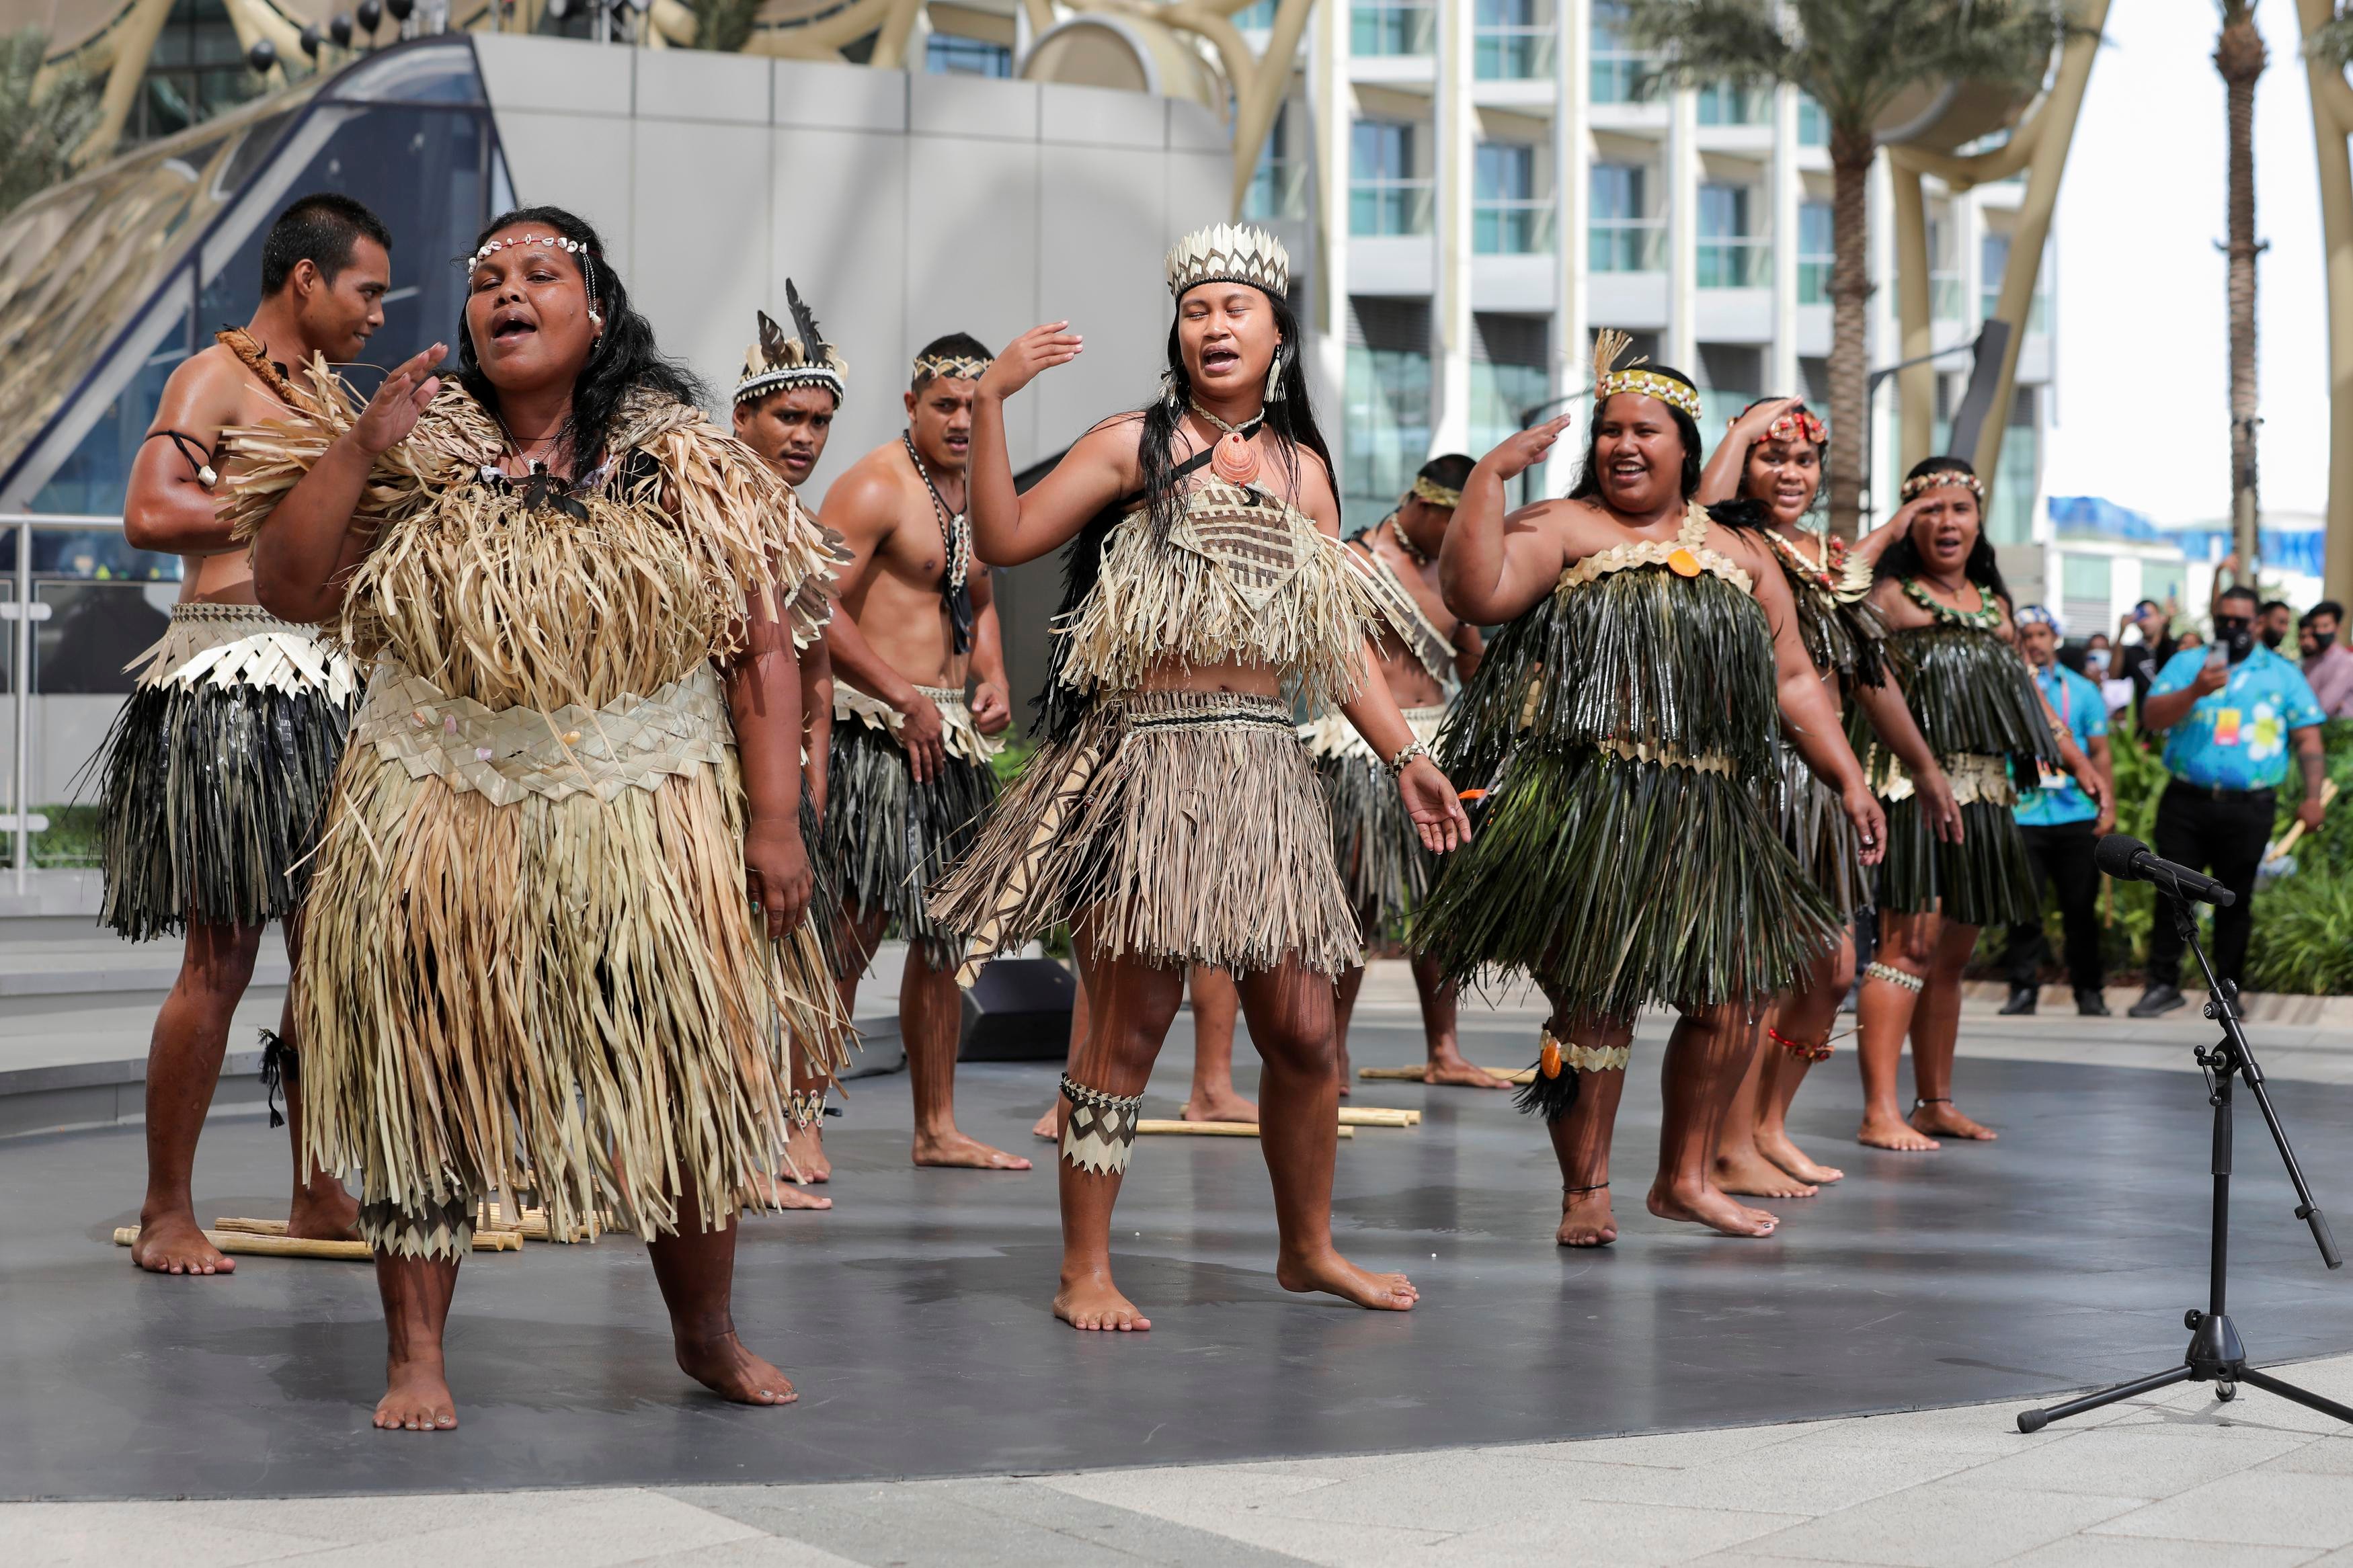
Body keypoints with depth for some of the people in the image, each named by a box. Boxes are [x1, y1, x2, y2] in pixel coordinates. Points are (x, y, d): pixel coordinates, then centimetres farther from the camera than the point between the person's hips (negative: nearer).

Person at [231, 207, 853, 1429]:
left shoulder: (686, 465, 2)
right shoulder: (422, 457, 6)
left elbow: (763, 648, -2)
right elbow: (289, 589, 0)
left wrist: (775, 820, -9)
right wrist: (357, 450, -9)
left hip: (655, 822, 0)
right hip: (445, 816, 1)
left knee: (689, 1085, 5)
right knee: (424, 1086, 2)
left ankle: (706, 1334, 26)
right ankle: (414, 1356, 13)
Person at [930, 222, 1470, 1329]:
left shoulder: (1301, 468, 15)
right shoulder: (1134, 447, 2)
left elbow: (1341, 639, 18)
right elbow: (1005, 539, -8)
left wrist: (1405, 755, 15)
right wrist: (990, 403, -15)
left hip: (1261, 768, 4)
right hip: (1144, 760, -4)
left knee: (1301, 1028, 5)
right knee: (1129, 1022, -4)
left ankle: (1308, 1247, 24)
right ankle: (1086, 1269, 6)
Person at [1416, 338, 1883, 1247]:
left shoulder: (1739, 557, 19)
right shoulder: (1562, 529, 3)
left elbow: (1792, 679, 20)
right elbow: (1475, 593, -15)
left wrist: (1847, 778, 12)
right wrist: (1491, 475, -18)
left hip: (1706, 819, 5)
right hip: (1583, 810, -5)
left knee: (1731, 998, 6)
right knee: (1592, 1000, -4)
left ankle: (1686, 1176, 22)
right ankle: (1585, 1190, 9)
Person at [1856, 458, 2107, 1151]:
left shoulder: (1992, 601, 19)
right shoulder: (1892, 595, -2)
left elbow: (2027, 690, 27)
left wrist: (2079, 760, 25)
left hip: (1983, 795, 7)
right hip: (1917, 786, -7)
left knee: (1952, 952, 12)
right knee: (1909, 943, -13)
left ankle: (1936, 1102, 19)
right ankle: (1880, 1112, -15)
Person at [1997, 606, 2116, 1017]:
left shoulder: (2082, 690, 12)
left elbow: (2100, 752, 12)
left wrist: (2108, 804, 4)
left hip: (2077, 814, 1)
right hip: (2022, 814, -1)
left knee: (2081, 907, 3)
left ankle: (2089, 991, 11)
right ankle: (2023, 988, 5)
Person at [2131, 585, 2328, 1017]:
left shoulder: (2282, 674, 10)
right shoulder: (2186, 665, 11)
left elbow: (2308, 739, 7)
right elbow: (2151, 717, -2)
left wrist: (2312, 796, -5)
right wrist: (2194, 692, -18)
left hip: (2248, 808, -1)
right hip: (2186, 801, 1)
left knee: (2236, 899, 3)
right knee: (2173, 892, 1)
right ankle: (2163, 984, 9)